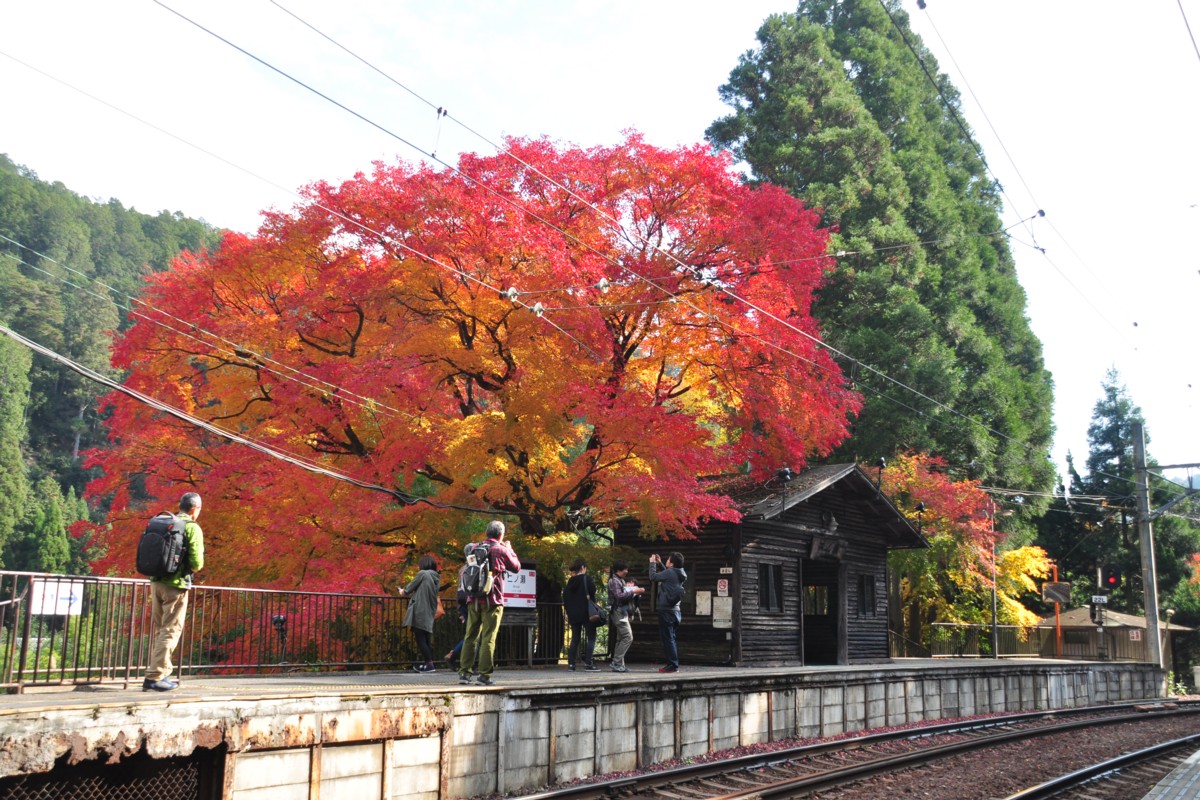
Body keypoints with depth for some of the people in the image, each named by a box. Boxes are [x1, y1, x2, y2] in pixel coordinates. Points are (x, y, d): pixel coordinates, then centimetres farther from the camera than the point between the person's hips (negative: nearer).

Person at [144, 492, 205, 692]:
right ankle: (154, 677, -5)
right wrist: (194, 568, 5)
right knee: (171, 631, -1)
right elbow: (196, 563, -16)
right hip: (176, 585, -7)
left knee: (160, 630, 17)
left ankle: (163, 671, 25)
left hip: (156, 582, 7)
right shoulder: (192, 528, -10)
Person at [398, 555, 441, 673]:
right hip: (429, 614, 7)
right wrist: (409, 593, 28)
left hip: (420, 612, -7)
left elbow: (411, 587, 1)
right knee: (426, 640, 11)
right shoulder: (435, 577, 15)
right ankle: (429, 664, 10)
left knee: (420, 639, -4)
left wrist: (404, 592, 21)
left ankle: (429, 664, -8)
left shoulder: (423, 574, -6)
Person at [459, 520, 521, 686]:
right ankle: (483, 674, -5)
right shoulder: (501, 549, -4)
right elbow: (516, 567, 8)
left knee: (470, 635, 9)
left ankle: (464, 672, 9)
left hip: (474, 599, 5)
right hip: (492, 600, -5)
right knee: (488, 638, -3)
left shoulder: (475, 547, 9)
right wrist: (509, 549, 22)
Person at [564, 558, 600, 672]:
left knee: (575, 639, 10)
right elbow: (592, 593, -13)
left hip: (573, 614, 6)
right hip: (586, 613, -6)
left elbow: (565, 597, 12)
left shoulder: (570, 581, 10)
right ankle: (589, 663, -8)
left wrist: (568, 612, 17)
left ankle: (571, 664, 5)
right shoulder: (587, 578, -7)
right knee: (591, 637, 0)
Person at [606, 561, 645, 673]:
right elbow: (619, 596, -21)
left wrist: (635, 592, 7)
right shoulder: (614, 581, -11)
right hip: (618, 612, -10)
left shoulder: (621, 580, 18)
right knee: (628, 637, -14)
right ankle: (617, 663, -12)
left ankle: (618, 664, 14)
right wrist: (633, 591, -20)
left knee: (622, 639, 11)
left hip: (623, 612, 10)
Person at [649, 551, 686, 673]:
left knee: (667, 638, -5)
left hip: (666, 610, -9)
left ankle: (672, 665, -5)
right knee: (671, 638, 15)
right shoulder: (679, 574, 10)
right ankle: (674, 664, 18)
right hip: (675, 610, 9)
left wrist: (652, 563, 5)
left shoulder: (670, 573, -16)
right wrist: (659, 563, 24)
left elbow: (653, 576, -8)